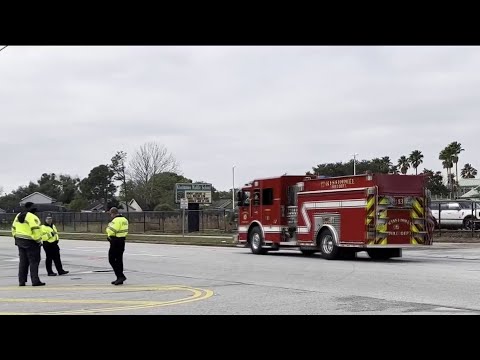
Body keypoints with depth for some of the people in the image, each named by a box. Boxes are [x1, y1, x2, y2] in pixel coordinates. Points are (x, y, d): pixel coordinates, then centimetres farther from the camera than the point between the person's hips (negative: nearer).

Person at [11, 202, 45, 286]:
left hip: (20, 241, 8)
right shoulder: (32, 217, -15)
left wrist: (17, 238, 23)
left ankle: (21, 281, 12)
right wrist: (38, 241, -11)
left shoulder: (18, 216, 12)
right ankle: (35, 281, -4)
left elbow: (13, 228, 18)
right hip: (30, 242, -8)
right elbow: (36, 230, -21)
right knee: (34, 262, -2)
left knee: (23, 262, 12)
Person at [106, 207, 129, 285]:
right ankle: (120, 279, 15)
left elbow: (111, 232, -24)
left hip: (115, 242, -9)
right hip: (122, 241, 9)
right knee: (119, 260, 12)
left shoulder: (116, 221, -17)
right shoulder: (124, 220, 12)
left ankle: (121, 276, -10)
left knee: (112, 260, -2)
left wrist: (109, 226, -3)